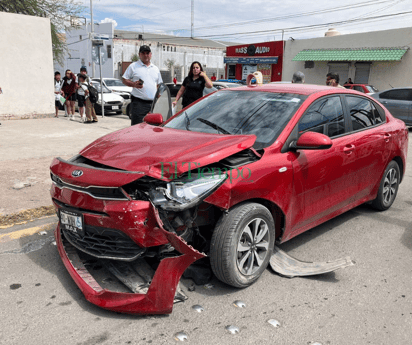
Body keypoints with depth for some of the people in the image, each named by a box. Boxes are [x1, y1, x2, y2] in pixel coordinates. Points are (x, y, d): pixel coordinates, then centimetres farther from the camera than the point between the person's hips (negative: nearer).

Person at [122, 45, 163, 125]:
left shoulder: (155, 69, 19)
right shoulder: (133, 66, 5)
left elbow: (159, 85, 23)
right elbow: (124, 80, 4)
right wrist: (134, 84, -15)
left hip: (153, 103, 5)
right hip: (139, 102, -4)